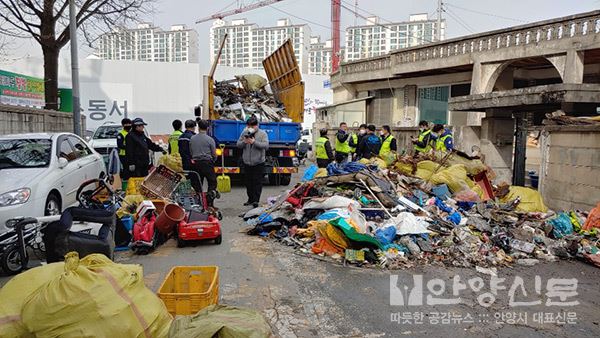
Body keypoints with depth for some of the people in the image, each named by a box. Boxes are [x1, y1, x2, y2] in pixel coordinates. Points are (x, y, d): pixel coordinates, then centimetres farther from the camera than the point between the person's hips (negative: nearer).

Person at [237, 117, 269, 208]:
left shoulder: (262, 134, -2)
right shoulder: (244, 133, 9)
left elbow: (266, 145, -14)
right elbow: (238, 145, 9)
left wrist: (254, 142, -22)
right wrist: (244, 142, -13)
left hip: (258, 163, -4)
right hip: (247, 162, 4)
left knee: (257, 182, -6)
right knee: (248, 182, 11)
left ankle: (256, 200, -4)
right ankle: (250, 199, 21)